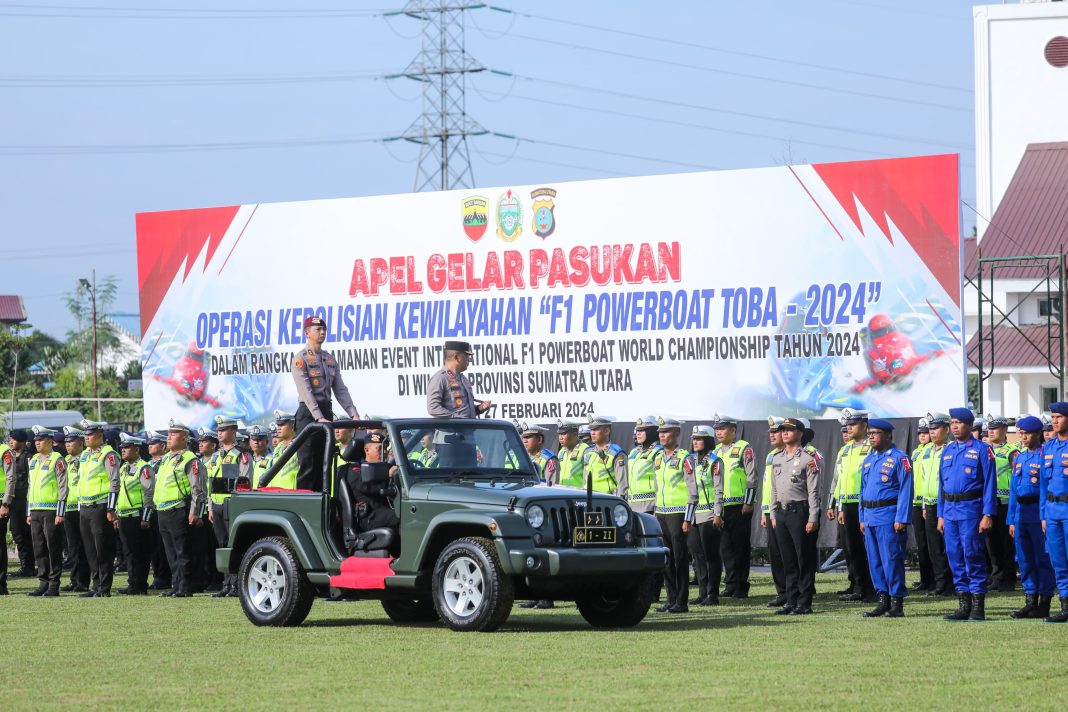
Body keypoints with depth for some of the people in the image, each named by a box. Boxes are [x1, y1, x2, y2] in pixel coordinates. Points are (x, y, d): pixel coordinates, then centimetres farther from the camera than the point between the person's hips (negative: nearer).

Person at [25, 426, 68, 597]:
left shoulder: (57, 460, -6)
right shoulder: (33, 461, 16)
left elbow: (63, 487, -10)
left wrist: (60, 514, -15)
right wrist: (29, 513, 17)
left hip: (51, 511, -7)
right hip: (36, 512, 7)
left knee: (54, 549, -4)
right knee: (39, 550, 7)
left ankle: (54, 586, -1)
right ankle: (43, 583, 13)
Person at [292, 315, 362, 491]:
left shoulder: (330, 359, 15)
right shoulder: (301, 358, -7)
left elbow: (340, 390, 11)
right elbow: (306, 391, -16)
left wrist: (353, 414, -2)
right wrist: (319, 417, -25)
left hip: (326, 412, 7)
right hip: (308, 413, -7)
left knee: (324, 461, 7)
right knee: (308, 463, -9)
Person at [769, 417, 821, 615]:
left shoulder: (808, 459, -6)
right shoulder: (776, 459, 14)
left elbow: (813, 491, -10)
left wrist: (813, 518, -14)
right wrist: (773, 515, 14)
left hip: (799, 511, -7)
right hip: (781, 512, 7)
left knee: (804, 559, -3)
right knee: (787, 560, 9)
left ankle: (804, 603, -1)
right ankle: (791, 600, 15)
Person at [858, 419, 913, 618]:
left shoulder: (899, 458, -6)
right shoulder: (868, 460, 16)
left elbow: (905, 491, -11)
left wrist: (901, 519, -17)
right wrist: (862, 518, 15)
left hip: (889, 517, -8)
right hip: (870, 517, 8)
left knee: (892, 559, -7)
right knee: (874, 560, 8)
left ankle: (897, 603, -2)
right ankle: (883, 600, 15)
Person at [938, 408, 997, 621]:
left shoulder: (981, 450, -3)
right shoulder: (947, 451, 15)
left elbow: (990, 484, -7)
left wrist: (988, 515, -13)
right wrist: (941, 515, 13)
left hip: (971, 509, -6)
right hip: (950, 511, 6)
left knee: (973, 556, -7)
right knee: (955, 557, 7)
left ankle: (978, 607, -3)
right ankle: (964, 605, 13)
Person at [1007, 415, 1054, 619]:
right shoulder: (1019, 458, 15)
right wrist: (1012, 519, 14)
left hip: (1039, 513, -7)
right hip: (1021, 514, 7)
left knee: (1043, 559, -2)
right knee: (1025, 560, 8)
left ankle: (1044, 603, 2)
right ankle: (1030, 601, 13)